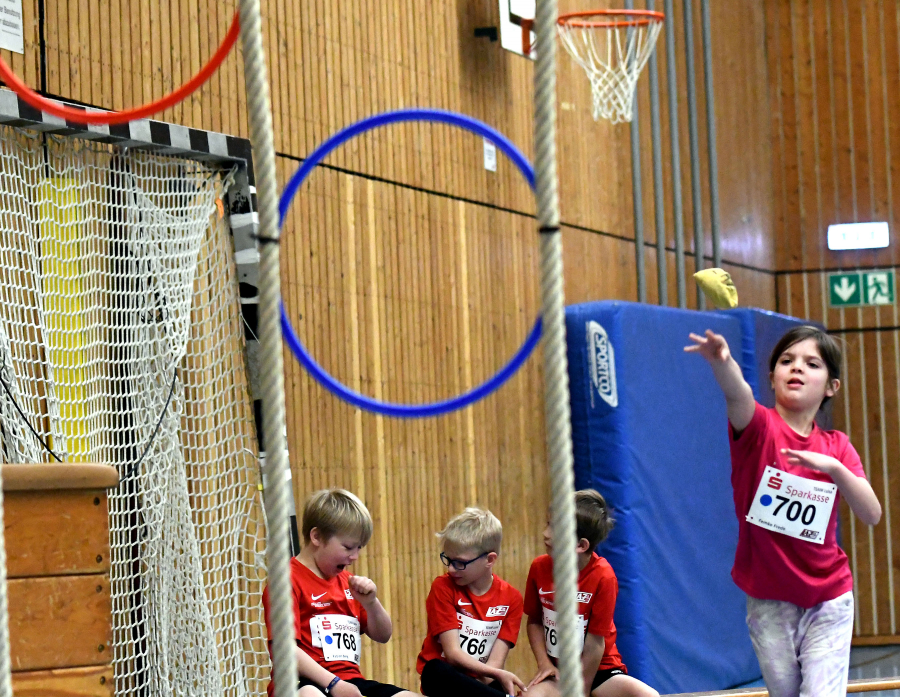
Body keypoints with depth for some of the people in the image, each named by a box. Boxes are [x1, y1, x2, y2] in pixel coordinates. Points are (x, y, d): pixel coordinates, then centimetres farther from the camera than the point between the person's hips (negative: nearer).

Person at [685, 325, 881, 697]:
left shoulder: (836, 447, 3)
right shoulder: (759, 427, -7)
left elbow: (872, 514, -8)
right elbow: (738, 394, -32)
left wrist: (832, 467, -24)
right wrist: (721, 361, -55)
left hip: (827, 599, 1)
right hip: (768, 600, -1)